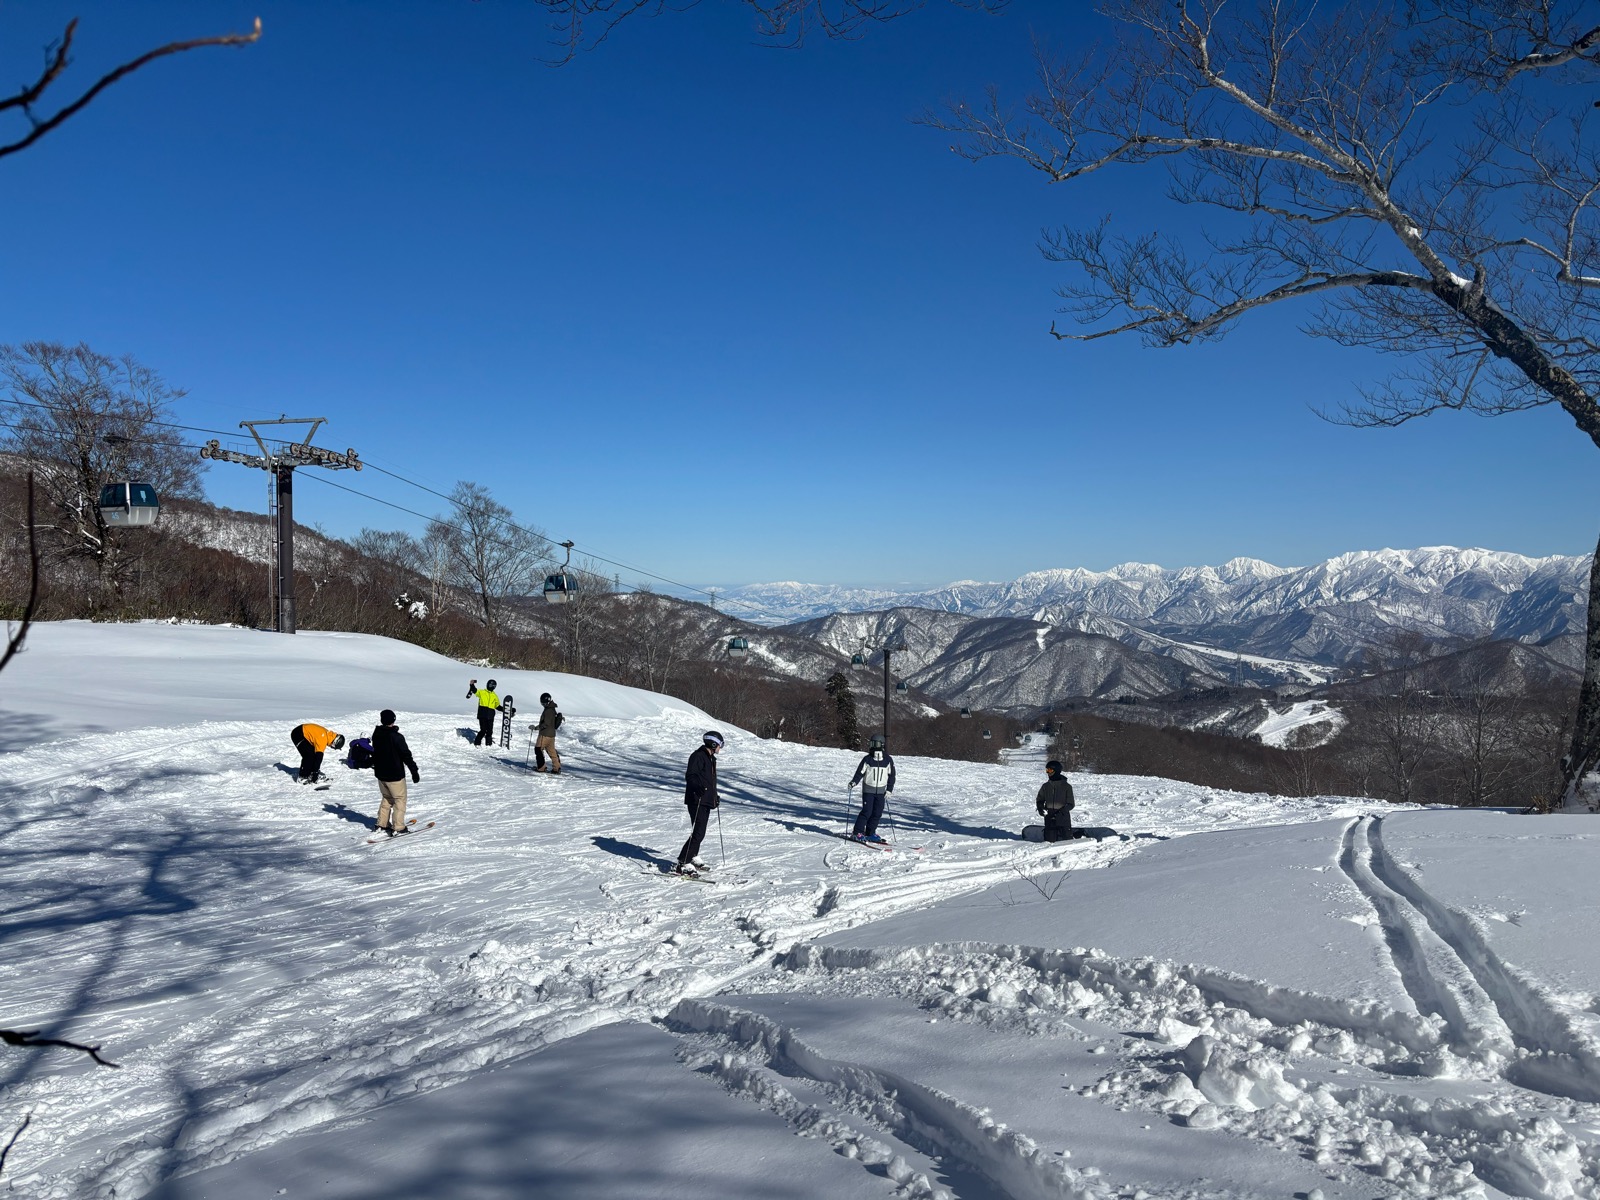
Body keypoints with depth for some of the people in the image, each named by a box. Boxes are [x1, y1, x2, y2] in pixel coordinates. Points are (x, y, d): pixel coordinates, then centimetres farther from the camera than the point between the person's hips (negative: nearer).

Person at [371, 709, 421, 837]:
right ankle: (398, 828, 4)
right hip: (395, 775, -7)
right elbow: (406, 755, -20)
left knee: (386, 798, 22)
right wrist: (414, 771, -14)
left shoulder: (376, 735, 0)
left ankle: (381, 825, 25)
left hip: (380, 773, 7)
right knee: (400, 800, 5)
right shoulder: (397, 737, -22)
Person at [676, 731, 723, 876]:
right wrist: (698, 787, -37)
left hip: (706, 801, 10)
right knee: (698, 833, -15)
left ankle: (693, 858, 33)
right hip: (697, 801, -10)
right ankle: (683, 864, -14)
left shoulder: (711, 758, 20)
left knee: (700, 832, 18)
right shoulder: (698, 756, -11)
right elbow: (690, 776, -21)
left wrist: (715, 796, 32)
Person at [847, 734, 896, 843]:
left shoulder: (888, 760, 0)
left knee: (878, 813, 3)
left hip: (881, 791, 3)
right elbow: (860, 772, -3)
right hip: (868, 790, -3)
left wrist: (889, 790, 2)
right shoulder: (867, 759, -5)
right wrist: (854, 782, -19)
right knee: (867, 811, -10)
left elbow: (891, 776, 6)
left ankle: (870, 833, 15)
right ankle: (857, 832, -2)